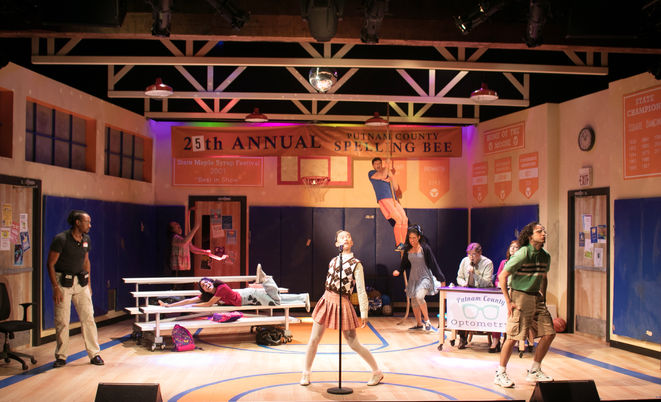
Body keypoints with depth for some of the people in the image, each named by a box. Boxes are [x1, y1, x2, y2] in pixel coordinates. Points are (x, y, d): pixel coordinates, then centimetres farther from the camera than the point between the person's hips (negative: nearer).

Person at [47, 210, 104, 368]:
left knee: (88, 317, 2)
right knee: (62, 321, 0)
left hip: (80, 281, 5)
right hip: (63, 282, -5)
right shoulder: (61, 239, -13)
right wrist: (55, 288, -15)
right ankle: (61, 356, 14)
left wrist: (88, 282, 13)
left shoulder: (86, 239, 5)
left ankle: (94, 354, 9)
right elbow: (50, 264, -11)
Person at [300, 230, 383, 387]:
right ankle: (306, 373, 22)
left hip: (342, 304, -5)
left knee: (353, 344, 0)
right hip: (326, 300, 5)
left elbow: (361, 290, -11)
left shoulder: (356, 264, -9)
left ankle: (377, 372, 17)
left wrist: (364, 314, -12)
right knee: (314, 340, 6)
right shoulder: (333, 261, 7)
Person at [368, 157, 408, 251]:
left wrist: (391, 175, 8)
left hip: (393, 200, 6)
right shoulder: (371, 173, 12)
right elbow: (382, 176, -9)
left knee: (405, 219, -14)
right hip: (383, 200, -6)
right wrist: (386, 167, 8)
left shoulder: (387, 174, 28)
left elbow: (396, 188, 18)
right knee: (398, 218, -23)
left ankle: (403, 244, -11)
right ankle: (398, 245, -20)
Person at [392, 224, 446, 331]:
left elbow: (434, 264, -7)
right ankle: (419, 324, 27)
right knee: (414, 302, 10)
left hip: (424, 277, -6)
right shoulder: (407, 250, 4)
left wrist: (441, 279, -5)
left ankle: (427, 321, -10)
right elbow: (404, 263, 15)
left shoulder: (425, 248, -10)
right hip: (413, 278, 6)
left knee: (419, 296, -27)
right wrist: (398, 270, -7)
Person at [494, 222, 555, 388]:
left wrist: (543, 299, 18)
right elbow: (502, 277, -13)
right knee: (513, 336, -7)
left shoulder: (545, 256, 8)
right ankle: (500, 374, 8)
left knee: (549, 333, 2)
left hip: (536, 297, 7)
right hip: (520, 296, -7)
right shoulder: (522, 254, -14)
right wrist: (508, 302, -14)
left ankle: (534, 372, 17)